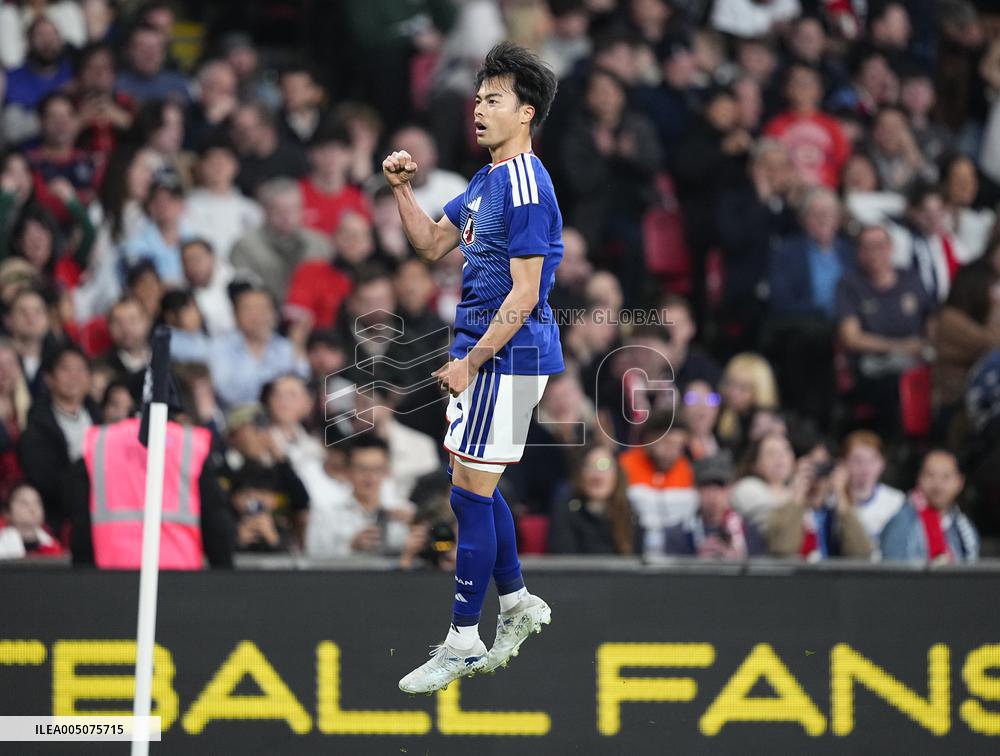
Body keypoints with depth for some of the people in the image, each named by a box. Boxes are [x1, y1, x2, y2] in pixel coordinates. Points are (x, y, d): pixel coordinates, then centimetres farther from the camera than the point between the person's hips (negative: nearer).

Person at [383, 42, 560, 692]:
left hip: (507, 355, -10)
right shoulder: (487, 180, 12)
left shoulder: (526, 187, -18)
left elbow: (524, 294, -21)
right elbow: (433, 245, 20)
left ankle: (464, 642, 0)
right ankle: (518, 603, 32)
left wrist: (471, 363, -20)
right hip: (483, 350, 10)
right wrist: (402, 188, 6)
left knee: (470, 492, -6)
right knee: (473, 486, 18)